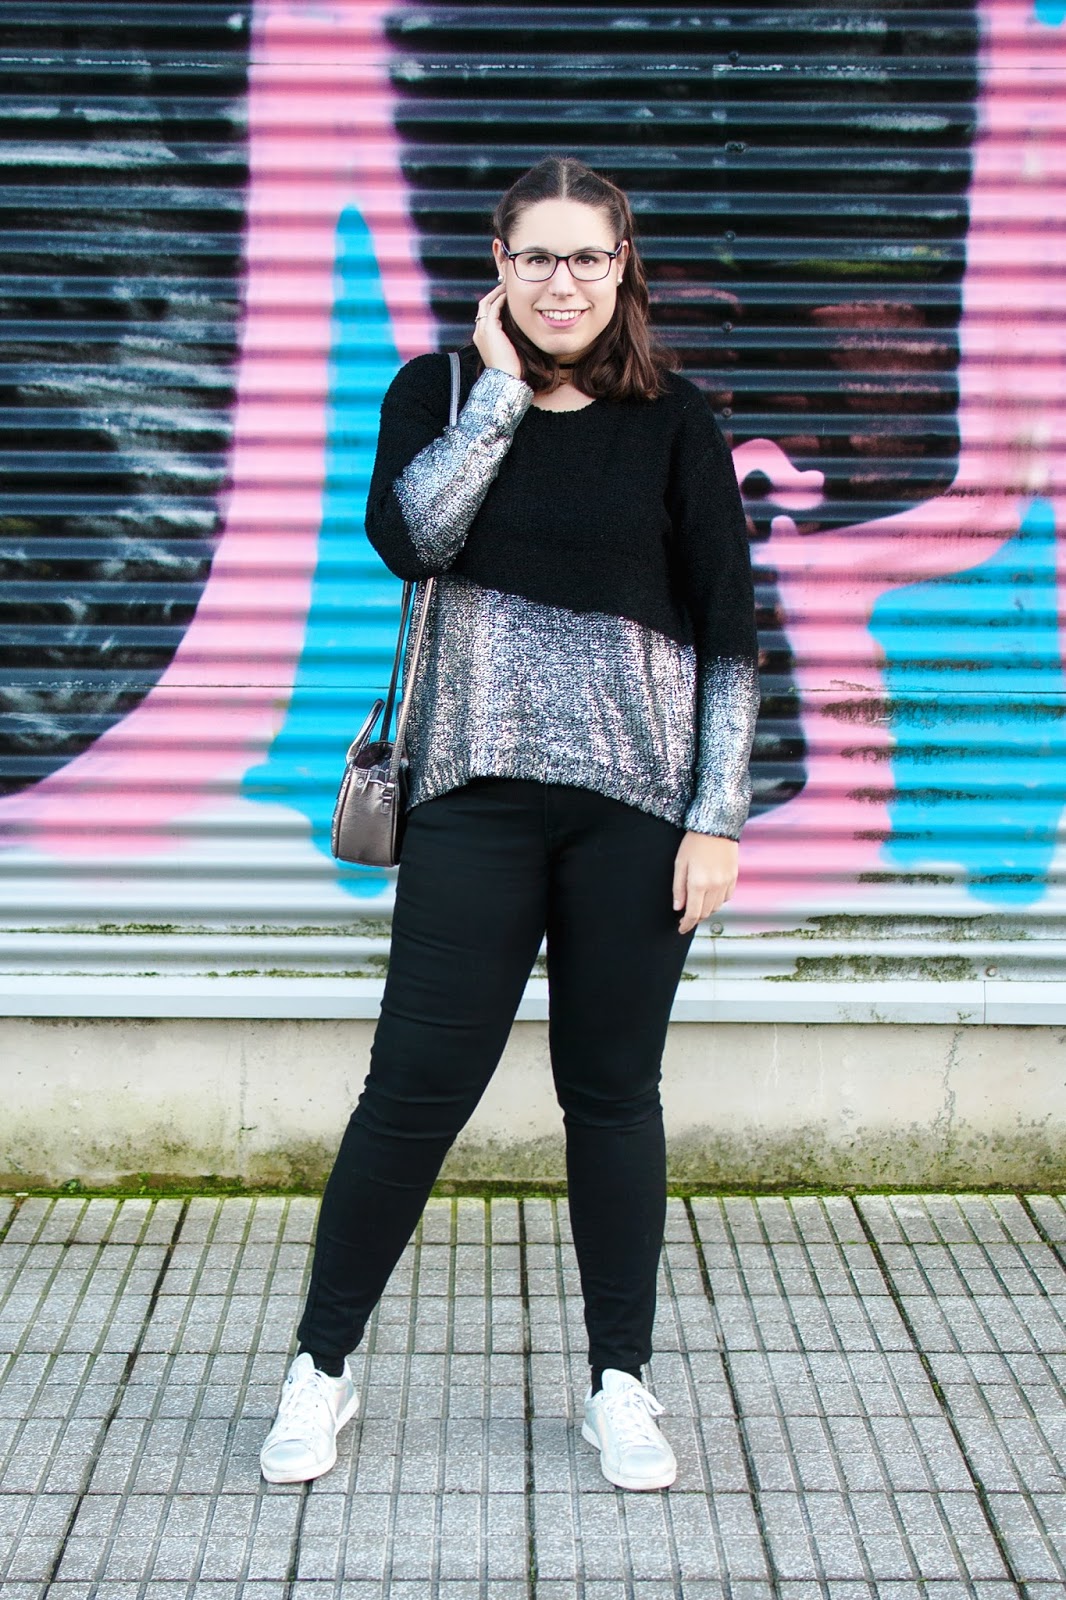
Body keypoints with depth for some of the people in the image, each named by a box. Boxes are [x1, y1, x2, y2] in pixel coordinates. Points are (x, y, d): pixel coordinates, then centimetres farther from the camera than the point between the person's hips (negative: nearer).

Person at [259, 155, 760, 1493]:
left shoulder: (673, 423, 4)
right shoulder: (439, 393, 6)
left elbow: (727, 632, 2)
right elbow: (410, 534, -14)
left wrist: (717, 819, -4)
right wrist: (502, 386, -8)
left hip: (635, 802, 1)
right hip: (477, 793, 0)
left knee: (614, 1092, 8)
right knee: (415, 1084, 1)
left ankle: (620, 1383, 23)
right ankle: (322, 1368, 18)